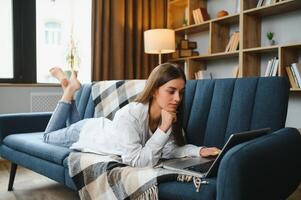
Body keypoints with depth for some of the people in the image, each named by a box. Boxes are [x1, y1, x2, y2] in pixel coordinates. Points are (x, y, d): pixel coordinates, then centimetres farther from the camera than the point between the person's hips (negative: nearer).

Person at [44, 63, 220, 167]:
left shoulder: (167, 115, -25)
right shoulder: (129, 115, -45)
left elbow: (170, 149, -24)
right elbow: (136, 161, -47)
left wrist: (199, 150, -39)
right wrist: (163, 129, -49)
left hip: (102, 127, 5)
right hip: (86, 132, -5)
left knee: (70, 125, 37)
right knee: (49, 136, 28)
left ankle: (70, 87, 37)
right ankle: (70, 90, 26)